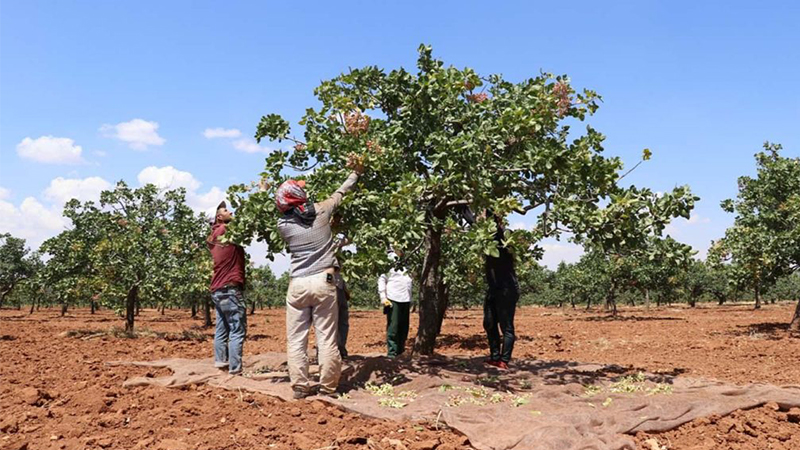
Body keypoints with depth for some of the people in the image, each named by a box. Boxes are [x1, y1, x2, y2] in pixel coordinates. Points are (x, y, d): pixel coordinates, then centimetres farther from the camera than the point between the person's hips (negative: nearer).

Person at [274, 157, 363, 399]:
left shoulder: (283, 224, 0)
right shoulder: (321, 210, 0)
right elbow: (340, 193, 17)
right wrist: (356, 172, 34)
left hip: (298, 284, 0)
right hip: (324, 281, 0)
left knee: (296, 339, 8)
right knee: (327, 338, 4)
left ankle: (300, 387, 9)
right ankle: (328, 388, 10)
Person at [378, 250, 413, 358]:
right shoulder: (391, 258, 1)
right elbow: (382, 279, -2)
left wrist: (412, 302, 15)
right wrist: (383, 297, -10)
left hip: (406, 300, 5)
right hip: (393, 300, -5)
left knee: (404, 328, 7)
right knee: (393, 327, -5)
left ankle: (400, 350, 16)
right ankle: (392, 352, 1)